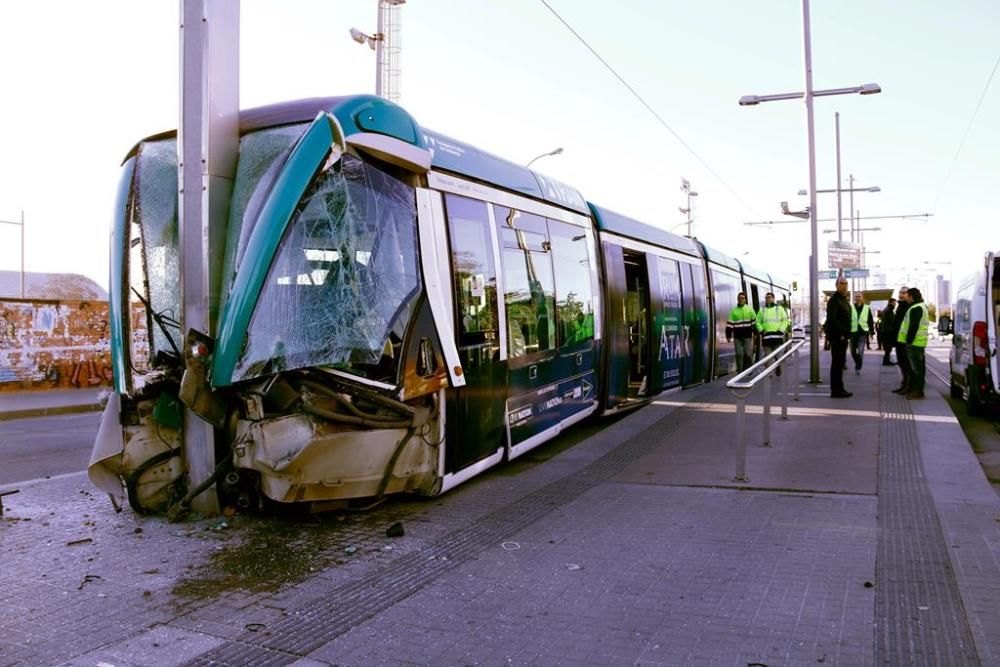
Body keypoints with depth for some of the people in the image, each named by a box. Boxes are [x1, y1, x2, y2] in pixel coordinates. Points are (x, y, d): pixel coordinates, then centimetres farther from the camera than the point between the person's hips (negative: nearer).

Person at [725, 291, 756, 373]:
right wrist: (728, 335, -1)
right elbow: (730, 323, 4)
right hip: (737, 336, 1)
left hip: (747, 336, -1)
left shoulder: (750, 309, 5)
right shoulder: (734, 311, 6)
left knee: (748, 354, -2)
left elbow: (755, 322, 8)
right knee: (739, 354, -1)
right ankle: (740, 371, 6)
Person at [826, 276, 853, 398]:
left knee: (840, 362, 13)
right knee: (837, 362, -7)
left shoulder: (844, 299, 18)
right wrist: (840, 334, -21)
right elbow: (832, 319, -23)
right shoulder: (834, 300, -13)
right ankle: (836, 390, -3)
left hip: (842, 336, 10)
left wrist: (845, 334, 15)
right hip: (836, 337, -10)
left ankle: (838, 389, 19)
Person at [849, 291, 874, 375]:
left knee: (860, 352, -13)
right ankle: (858, 364, 34)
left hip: (863, 332, -1)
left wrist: (871, 332, 8)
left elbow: (870, 321, 10)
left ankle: (858, 368, -5)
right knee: (853, 352, 10)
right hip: (853, 332, 1)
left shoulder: (867, 308, 5)